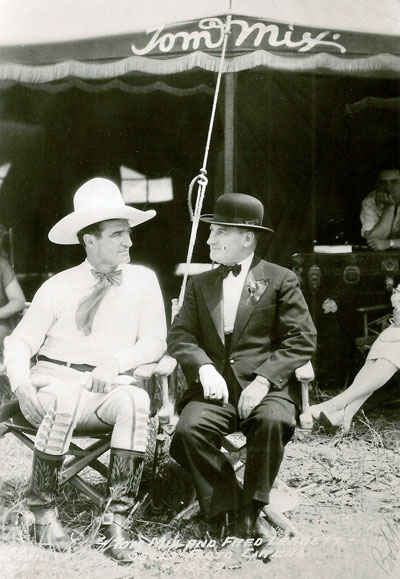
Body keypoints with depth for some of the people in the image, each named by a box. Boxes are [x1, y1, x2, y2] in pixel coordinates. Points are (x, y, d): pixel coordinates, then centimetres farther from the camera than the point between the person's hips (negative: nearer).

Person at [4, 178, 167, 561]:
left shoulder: (143, 280, 8)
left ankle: (116, 518, -27)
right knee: (64, 400, -36)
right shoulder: (58, 287, 5)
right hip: (54, 381, -1)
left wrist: (117, 362, -16)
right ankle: (42, 508, -17)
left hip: (108, 388, 1)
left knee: (135, 400, -33)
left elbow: (154, 342, 4)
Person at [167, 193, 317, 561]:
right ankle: (225, 505, -6)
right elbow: (180, 335, 9)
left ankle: (251, 508, -12)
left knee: (273, 421, -34)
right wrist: (203, 368, -13)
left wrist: (263, 380, -15)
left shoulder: (281, 280, 7)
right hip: (214, 387, 3)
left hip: (265, 387, -2)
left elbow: (302, 340, -1)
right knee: (190, 428, -27)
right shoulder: (200, 284, 19)